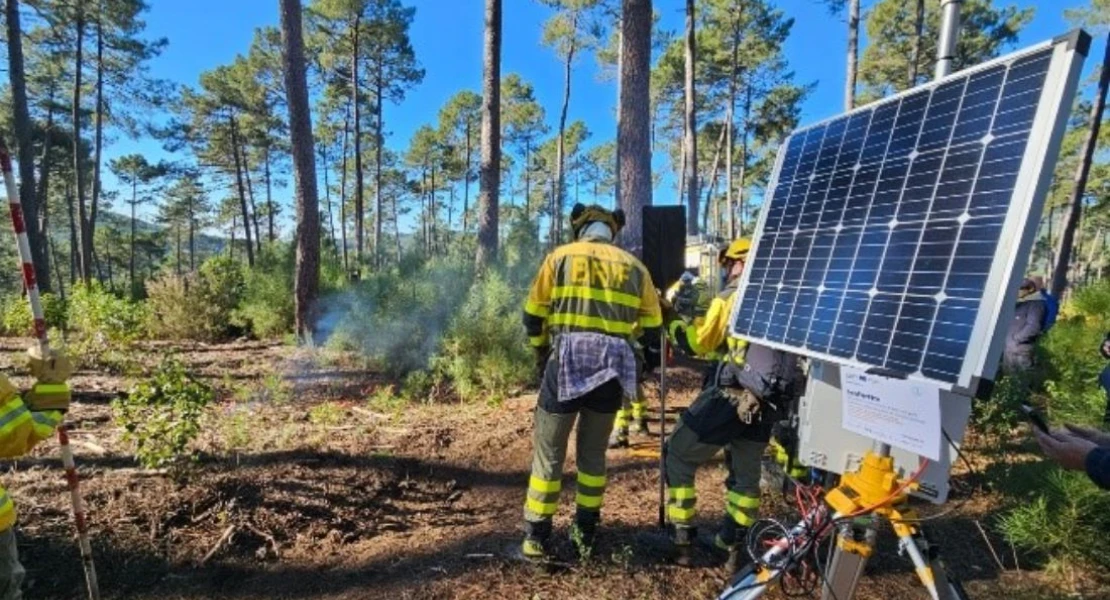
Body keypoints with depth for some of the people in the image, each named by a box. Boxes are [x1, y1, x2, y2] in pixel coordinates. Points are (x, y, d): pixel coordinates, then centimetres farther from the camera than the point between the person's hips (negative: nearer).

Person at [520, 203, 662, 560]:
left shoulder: (560, 257, 6)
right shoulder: (634, 266, 13)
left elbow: (534, 314, 7)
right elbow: (652, 325, 14)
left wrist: (541, 353, 22)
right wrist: (650, 364, 27)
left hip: (566, 362, -3)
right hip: (613, 368, 3)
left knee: (548, 452, 8)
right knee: (593, 452, 19)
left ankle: (537, 536, 14)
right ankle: (586, 529, 28)